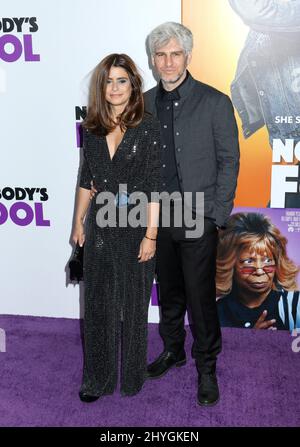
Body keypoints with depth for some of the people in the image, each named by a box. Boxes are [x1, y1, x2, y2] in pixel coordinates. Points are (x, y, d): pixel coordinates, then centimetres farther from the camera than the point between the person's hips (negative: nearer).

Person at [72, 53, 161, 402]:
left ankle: (131, 376, 30)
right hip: (100, 225, 4)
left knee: (133, 303, 11)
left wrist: (151, 234, -13)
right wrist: (79, 222, 12)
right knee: (98, 302, 11)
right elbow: (86, 179, 11)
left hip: (135, 226, -4)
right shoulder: (91, 128, 4)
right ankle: (99, 377, 28)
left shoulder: (148, 127, -9)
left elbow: (153, 185, -11)